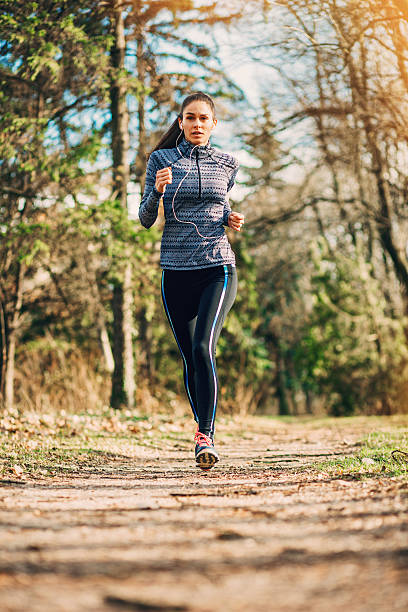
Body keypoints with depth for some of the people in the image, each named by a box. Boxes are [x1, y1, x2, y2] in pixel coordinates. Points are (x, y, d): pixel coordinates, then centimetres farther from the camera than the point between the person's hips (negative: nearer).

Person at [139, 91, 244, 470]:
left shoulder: (226, 165, 9)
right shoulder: (161, 160, 5)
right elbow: (145, 219, 3)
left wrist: (231, 219, 2)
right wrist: (157, 189, -16)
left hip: (217, 268, -1)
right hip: (176, 272, 1)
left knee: (203, 348, -20)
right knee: (190, 358, 8)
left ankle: (205, 437, -21)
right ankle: (202, 428, 28)